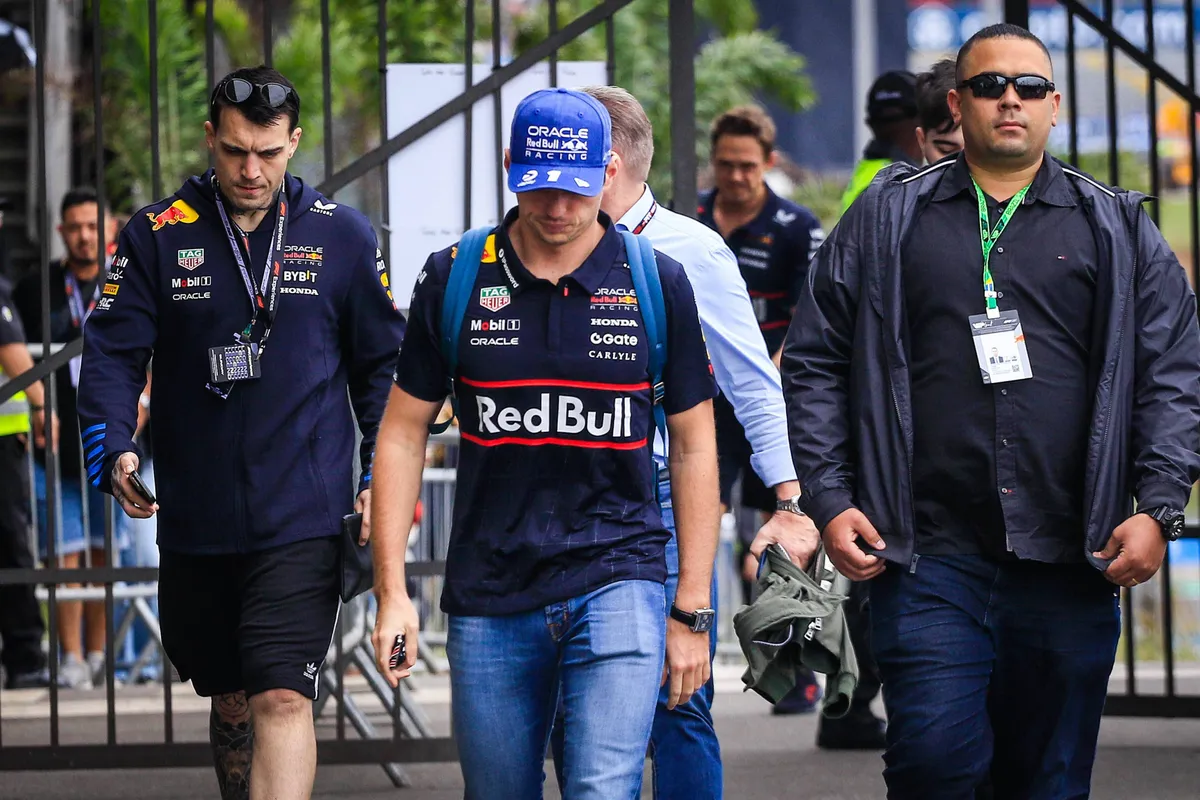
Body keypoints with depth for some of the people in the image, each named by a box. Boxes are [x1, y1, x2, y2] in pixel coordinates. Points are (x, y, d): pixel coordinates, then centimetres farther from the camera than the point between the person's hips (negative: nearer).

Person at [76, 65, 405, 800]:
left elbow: (383, 365, 9)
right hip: (194, 520, 2)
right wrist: (114, 450, -17)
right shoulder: (157, 236, 3)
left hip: (301, 522, -2)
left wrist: (384, 476, -1)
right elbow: (113, 354, 0)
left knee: (282, 700, -15)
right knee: (230, 701, 16)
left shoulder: (343, 236, 2)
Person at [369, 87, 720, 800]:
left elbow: (694, 448, 6)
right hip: (489, 600, 2)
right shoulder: (455, 278, 3)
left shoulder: (657, 283, 1)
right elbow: (404, 434, 8)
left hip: (616, 585, -2)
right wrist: (392, 591, 1)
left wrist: (693, 611, 3)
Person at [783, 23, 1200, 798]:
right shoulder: (887, 218, 10)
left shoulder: (1117, 231, 11)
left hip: (1069, 561, 1)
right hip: (930, 559, -1)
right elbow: (815, 362, 11)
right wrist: (829, 501, 1)